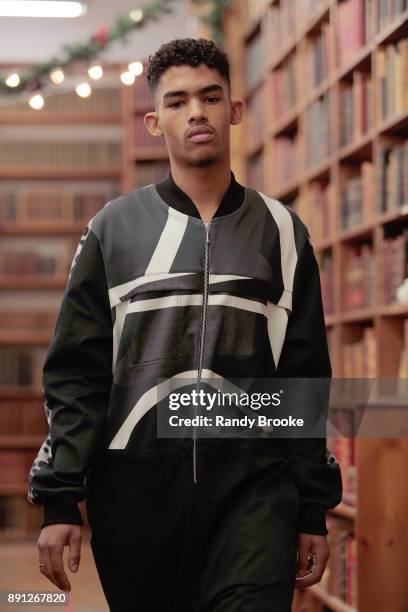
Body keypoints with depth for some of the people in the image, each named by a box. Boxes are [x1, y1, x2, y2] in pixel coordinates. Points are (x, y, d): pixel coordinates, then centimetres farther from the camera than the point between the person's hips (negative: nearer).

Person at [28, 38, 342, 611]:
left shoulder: (282, 232, 9)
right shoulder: (114, 229, 7)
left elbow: (305, 380, 10)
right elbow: (74, 375, 4)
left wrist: (314, 512, 7)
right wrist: (58, 500, -3)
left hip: (253, 487, 0)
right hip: (135, 491, 0)